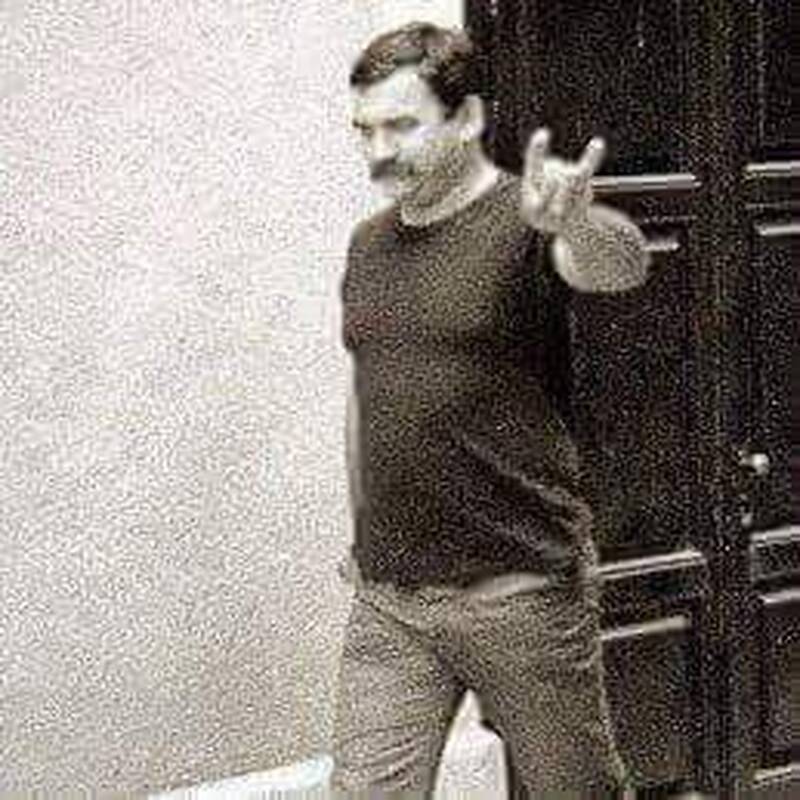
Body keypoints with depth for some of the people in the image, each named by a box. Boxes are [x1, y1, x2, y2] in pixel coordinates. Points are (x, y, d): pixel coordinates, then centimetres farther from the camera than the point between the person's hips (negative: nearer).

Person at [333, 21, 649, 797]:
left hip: (522, 590, -5)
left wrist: (577, 224, -55)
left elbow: (622, 264, -32)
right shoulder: (368, 244, 9)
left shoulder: (524, 223, -10)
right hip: (385, 597, 5)